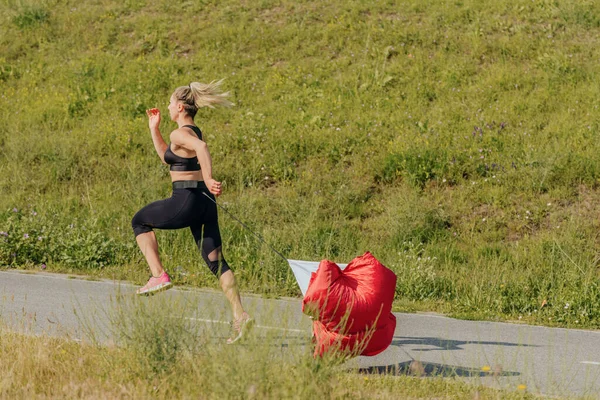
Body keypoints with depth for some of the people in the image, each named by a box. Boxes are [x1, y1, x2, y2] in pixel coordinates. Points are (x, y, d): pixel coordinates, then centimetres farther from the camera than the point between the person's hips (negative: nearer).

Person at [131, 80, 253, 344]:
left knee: (140, 222, 17)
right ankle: (240, 316, -4)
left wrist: (208, 178, -39)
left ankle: (158, 275, 7)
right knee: (215, 261, 6)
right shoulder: (195, 132, 17)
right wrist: (154, 128, 31)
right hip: (205, 202, 9)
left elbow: (201, 147, -34)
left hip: (185, 201, -9)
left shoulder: (179, 134, -11)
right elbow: (167, 158, 32)